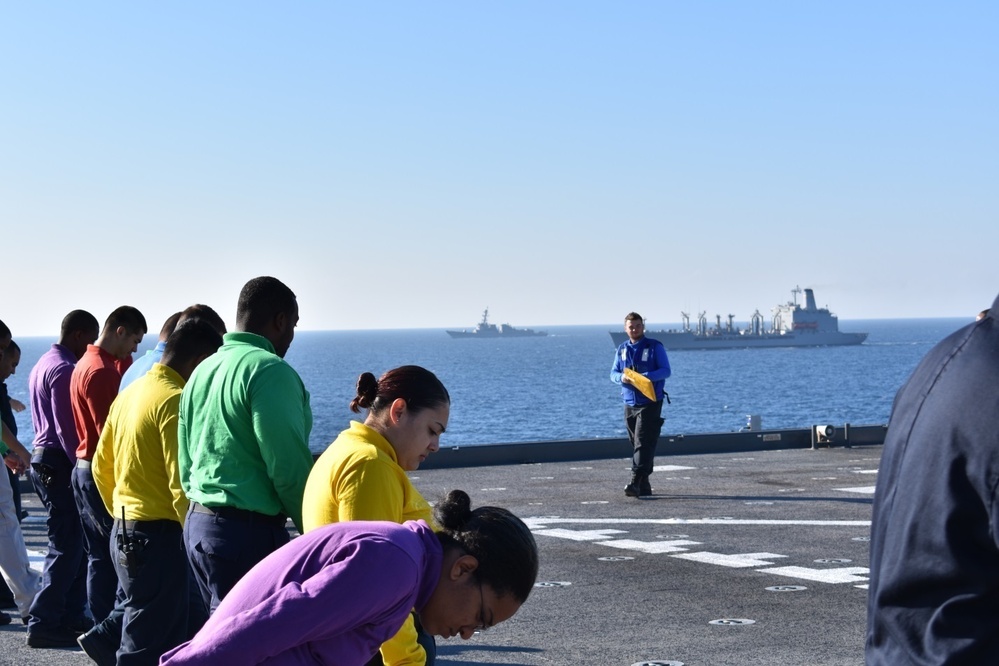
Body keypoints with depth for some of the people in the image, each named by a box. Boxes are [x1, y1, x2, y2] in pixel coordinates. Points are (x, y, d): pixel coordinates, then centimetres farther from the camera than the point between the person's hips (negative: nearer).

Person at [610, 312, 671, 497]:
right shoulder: (622, 349, 13)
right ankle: (644, 486, 14)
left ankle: (636, 482, -22)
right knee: (638, 445, 8)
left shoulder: (655, 346, -1)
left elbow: (665, 370, -6)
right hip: (629, 404, 5)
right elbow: (613, 373, 12)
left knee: (643, 444, -14)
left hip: (650, 403, -5)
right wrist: (621, 377, -12)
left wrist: (647, 376, -24)